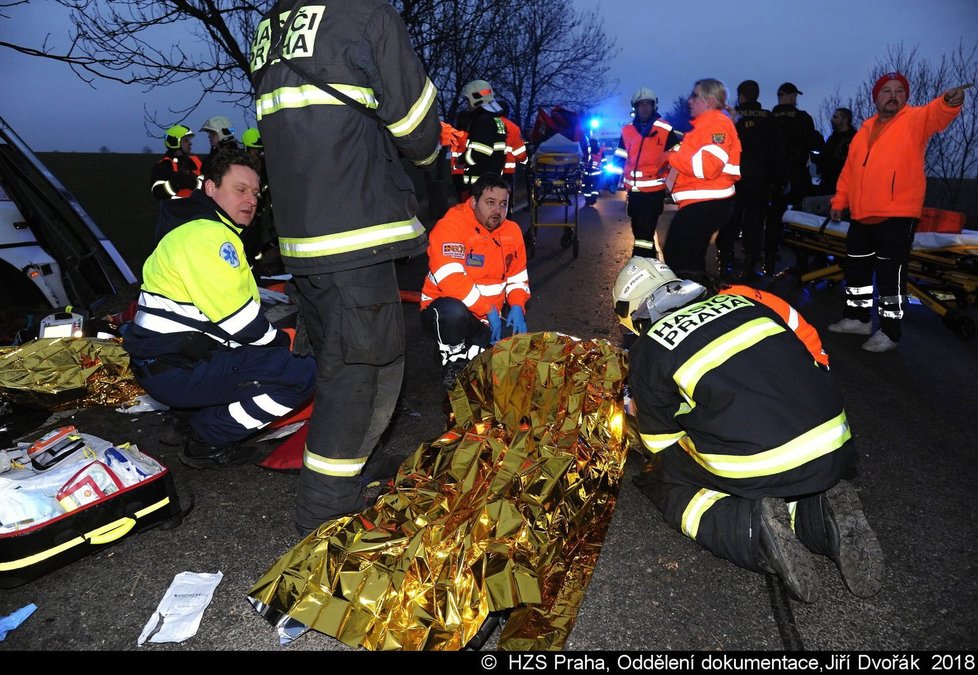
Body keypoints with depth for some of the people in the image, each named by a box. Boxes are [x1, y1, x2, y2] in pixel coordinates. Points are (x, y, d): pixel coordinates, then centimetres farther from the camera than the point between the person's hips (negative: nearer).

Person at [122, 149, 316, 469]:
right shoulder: (207, 234, -15)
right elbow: (240, 319, -19)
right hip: (176, 370, -11)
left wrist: (278, 338, 8)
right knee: (304, 373, -20)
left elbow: (229, 308, 18)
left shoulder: (201, 228, 19)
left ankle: (193, 416, 15)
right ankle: (206, 440, -5)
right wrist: (281, 342, -2)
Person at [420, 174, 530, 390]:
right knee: (453, 311, -39)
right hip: (445, 312, -6)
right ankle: (452, 359, -9)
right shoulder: (450, 226, -18)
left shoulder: (512, 231, 3)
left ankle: (471, 355, 11)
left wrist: (517, 307, -11)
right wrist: (489, 311, -28)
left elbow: (518, 277, 10)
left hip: (490, 316, 6)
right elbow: (450, 279, -29)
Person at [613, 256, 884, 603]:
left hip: (753, 468, -6)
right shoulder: (740, 302, 16)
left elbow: (663, 444, 12)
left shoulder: (647, 351, 3)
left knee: (658, 479, 17)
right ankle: (822, 513, 4)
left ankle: (755, 529, -6)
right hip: (834, 451, 6)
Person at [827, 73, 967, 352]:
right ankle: (858, 318, 33)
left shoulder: (915, 120, -1)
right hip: (861, 217, 7)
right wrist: (839, 201, 15)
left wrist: (950, 101, -45)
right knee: (856, 269, 17)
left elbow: (936, 114, -24)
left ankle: (889, 333, 5)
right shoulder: (865, 129, 16)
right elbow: (849, 169, 18)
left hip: (897, 217, -7)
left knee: (890, 276, -4)